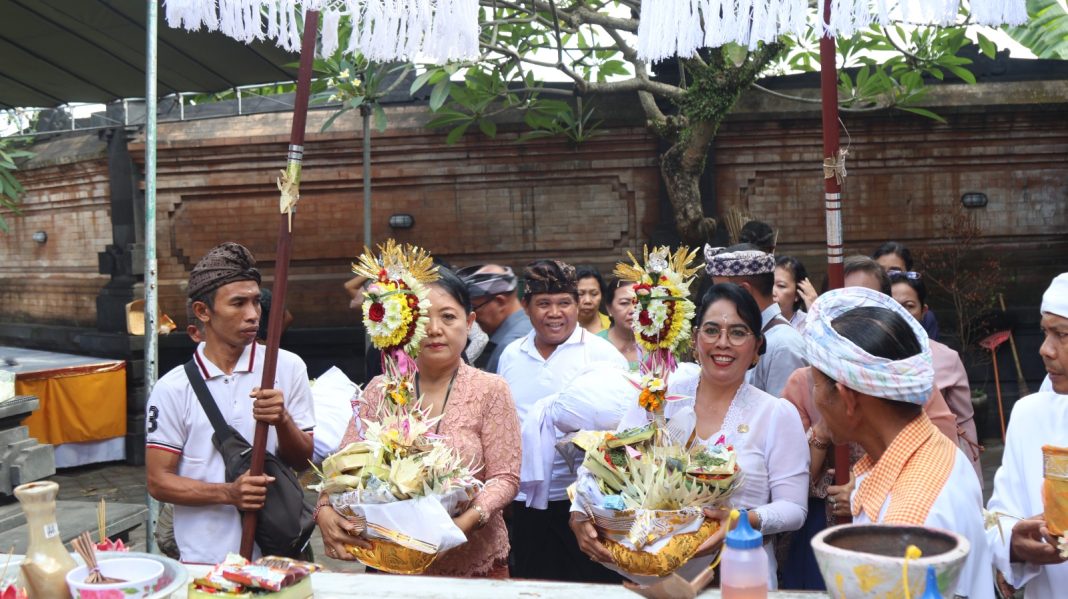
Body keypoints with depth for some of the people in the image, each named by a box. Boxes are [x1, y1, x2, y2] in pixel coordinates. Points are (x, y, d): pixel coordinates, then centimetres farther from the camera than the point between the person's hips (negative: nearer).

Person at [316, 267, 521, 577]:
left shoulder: (491, 390, -5)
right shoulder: (380, 390, 2)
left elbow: (505, 477, -10)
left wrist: (470, 519, -27)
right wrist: (326, 512, -21)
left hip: (474, 562, -2)